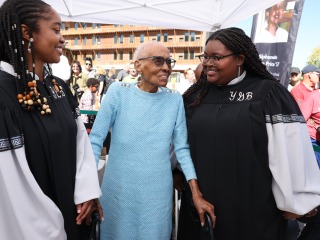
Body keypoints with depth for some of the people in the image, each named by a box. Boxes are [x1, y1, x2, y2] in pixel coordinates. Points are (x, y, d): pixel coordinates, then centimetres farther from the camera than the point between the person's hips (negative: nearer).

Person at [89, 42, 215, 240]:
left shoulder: (175, 100, -2)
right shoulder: (118, 92, -9)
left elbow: (182, 148, 2)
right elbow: (95, 140, -7)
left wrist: (197, 194, -2)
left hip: (158, 192, 2)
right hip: (118, 189, -1)